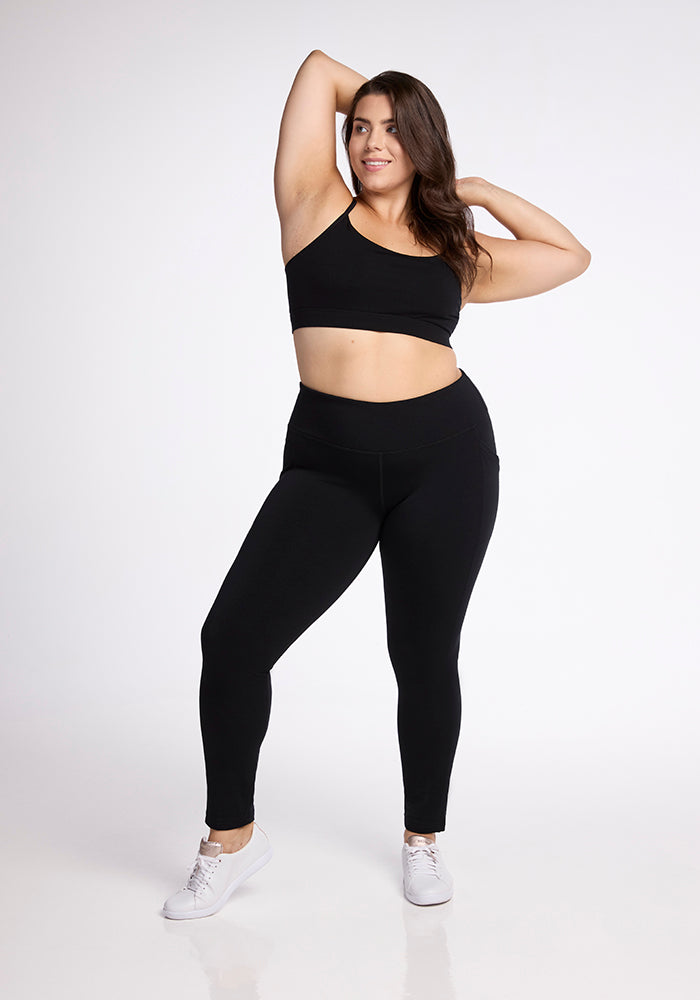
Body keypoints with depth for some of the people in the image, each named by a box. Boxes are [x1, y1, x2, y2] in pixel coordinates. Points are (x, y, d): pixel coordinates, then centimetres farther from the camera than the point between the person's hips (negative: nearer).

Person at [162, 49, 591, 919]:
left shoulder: (458, 252, 14)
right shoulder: (318, 210, 9)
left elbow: (571, 256, 22)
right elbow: (318, 68, 12)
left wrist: (484, 193, 19)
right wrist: (365, 99, 27)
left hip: (445, 455, 2)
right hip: (328, 461, -1)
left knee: (424, 657, 7)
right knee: (233, 637, -11)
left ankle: (422, 838, 29)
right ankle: (231, 837, 11)